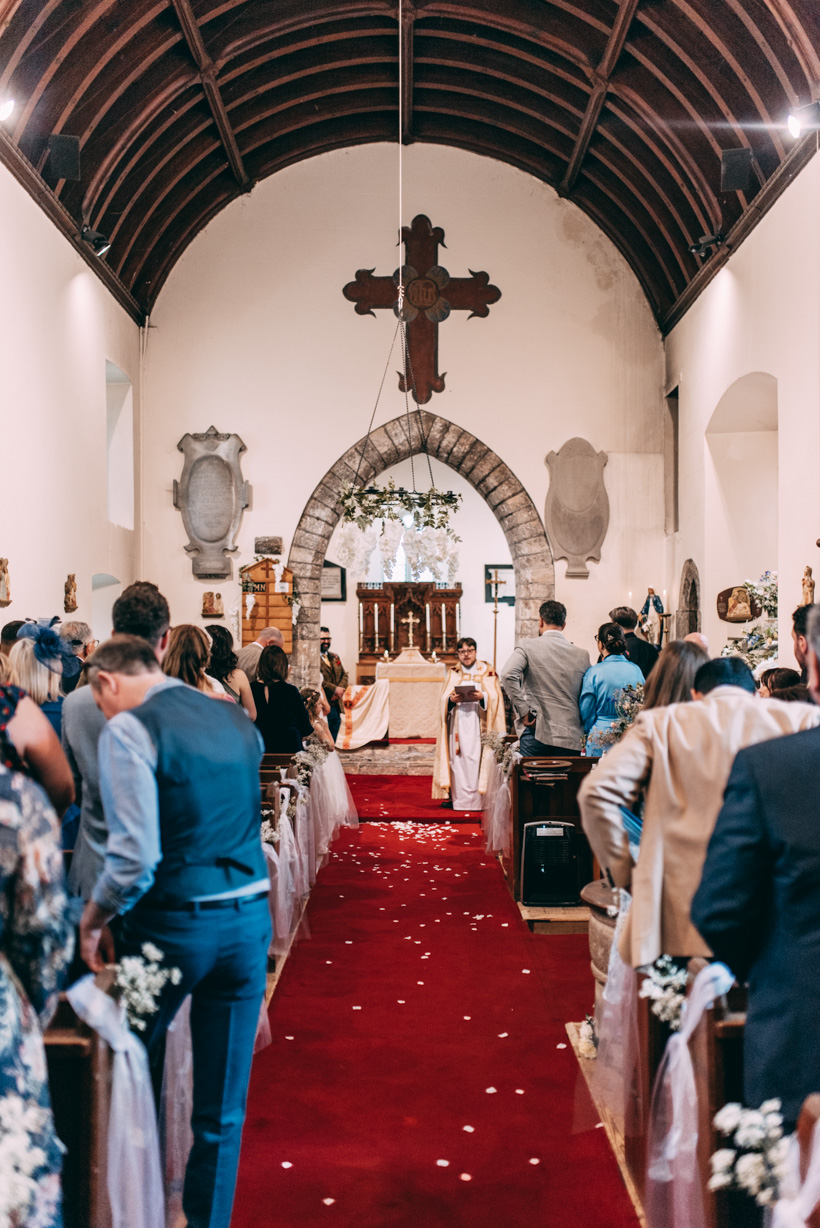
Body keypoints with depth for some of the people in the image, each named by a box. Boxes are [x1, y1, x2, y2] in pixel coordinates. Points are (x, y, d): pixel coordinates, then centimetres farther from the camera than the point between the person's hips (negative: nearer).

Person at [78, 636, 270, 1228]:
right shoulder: (238, 721, 8)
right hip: (249, 919, 5)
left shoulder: (128, 729, -12)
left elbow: (137, 854, -19)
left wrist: (93, 919, -6)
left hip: (172, 923, -4)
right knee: (224, 1111, 12)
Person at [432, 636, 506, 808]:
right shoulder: (452, 674, 15)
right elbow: (443, 701, 8)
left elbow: (495, 698, -1)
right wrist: (451, 700, -13)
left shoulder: (487, 672, 9)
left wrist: (482, 697, -19)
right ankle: (460, 800, -3)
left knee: (477, 761, -8)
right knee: (459, 762, -5)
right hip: (458, 725, 2)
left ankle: (478, 801, -5)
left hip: (478, 725, -2)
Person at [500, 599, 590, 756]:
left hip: (536, 733, -2)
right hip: (570, 738, 2)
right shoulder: (582, 655, 6)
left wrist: (523, 711, -12)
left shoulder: (527, 646, -2)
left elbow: (508, 674, -17)